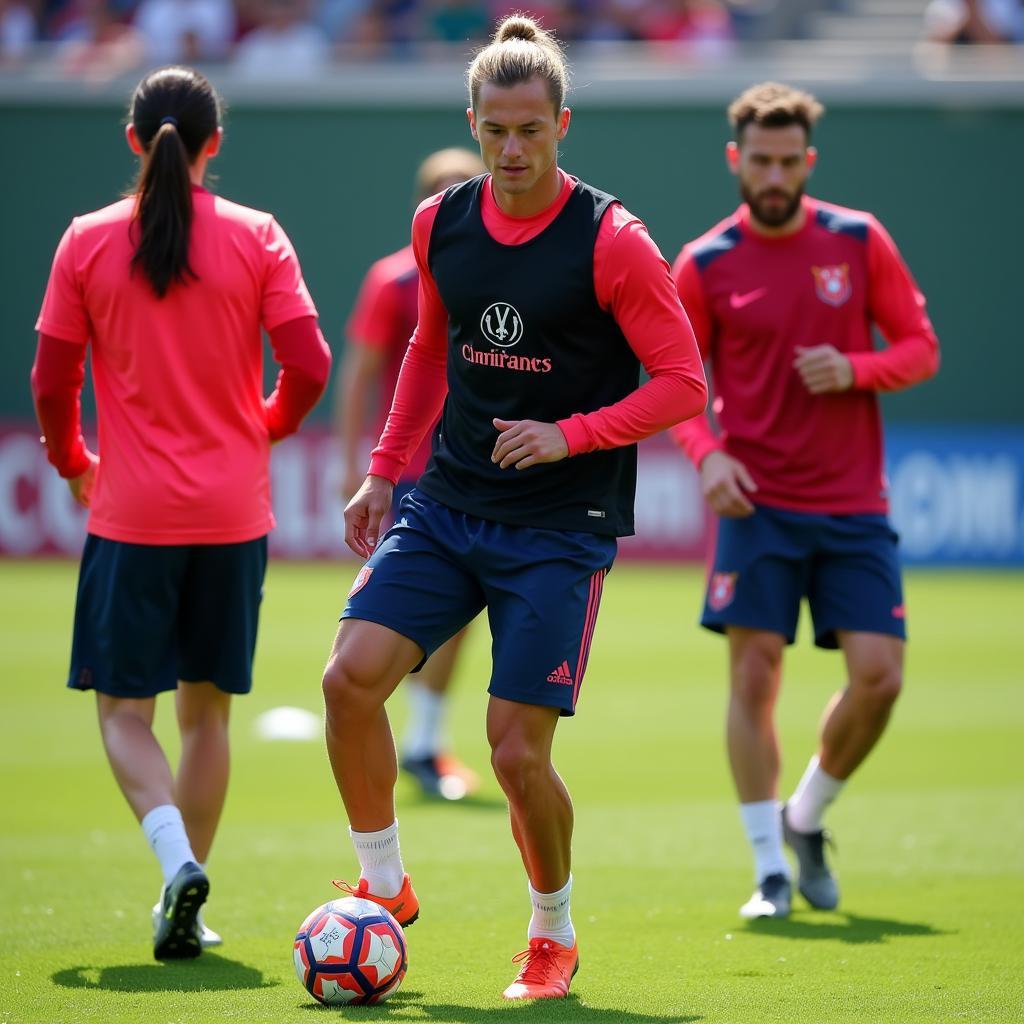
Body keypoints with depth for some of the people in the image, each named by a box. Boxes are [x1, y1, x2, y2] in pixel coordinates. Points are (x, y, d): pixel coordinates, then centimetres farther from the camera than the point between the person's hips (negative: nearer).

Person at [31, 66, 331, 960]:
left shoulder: (87, 242, -2)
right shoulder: (257, 237, -2)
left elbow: (52, 382, -1)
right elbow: (309, 364, -6)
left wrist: (73, 463, 18)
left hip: (130, 515, -1)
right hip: (234, 512, 1)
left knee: (124, 708, 6)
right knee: (208, 710, 12)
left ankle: (177, 859, -19)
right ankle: (185, 913, 12)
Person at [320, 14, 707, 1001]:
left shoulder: (610, 240, -12)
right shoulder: (439, 224, 4)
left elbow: (682, 383, -10)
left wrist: (569, 435, -21)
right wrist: (384, 470, 16)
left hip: (560, 528, -5)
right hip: (446, 505, 5)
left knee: (517, 750, -8)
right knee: (351, 678, -12)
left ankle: (554, 935, 18)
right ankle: (384, 885, 8)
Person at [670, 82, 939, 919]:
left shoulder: (859, 241, 3)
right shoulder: (705, 265, 0)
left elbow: (920, 348, 6)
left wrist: (854, 370, -14)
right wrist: (708, 454, -13)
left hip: (854, 505, 1)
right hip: (760, 504, -1)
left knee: (879, 676, -6)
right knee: (754, 674, -8)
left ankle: (807, 820, 19)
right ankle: (771, 871, 1)